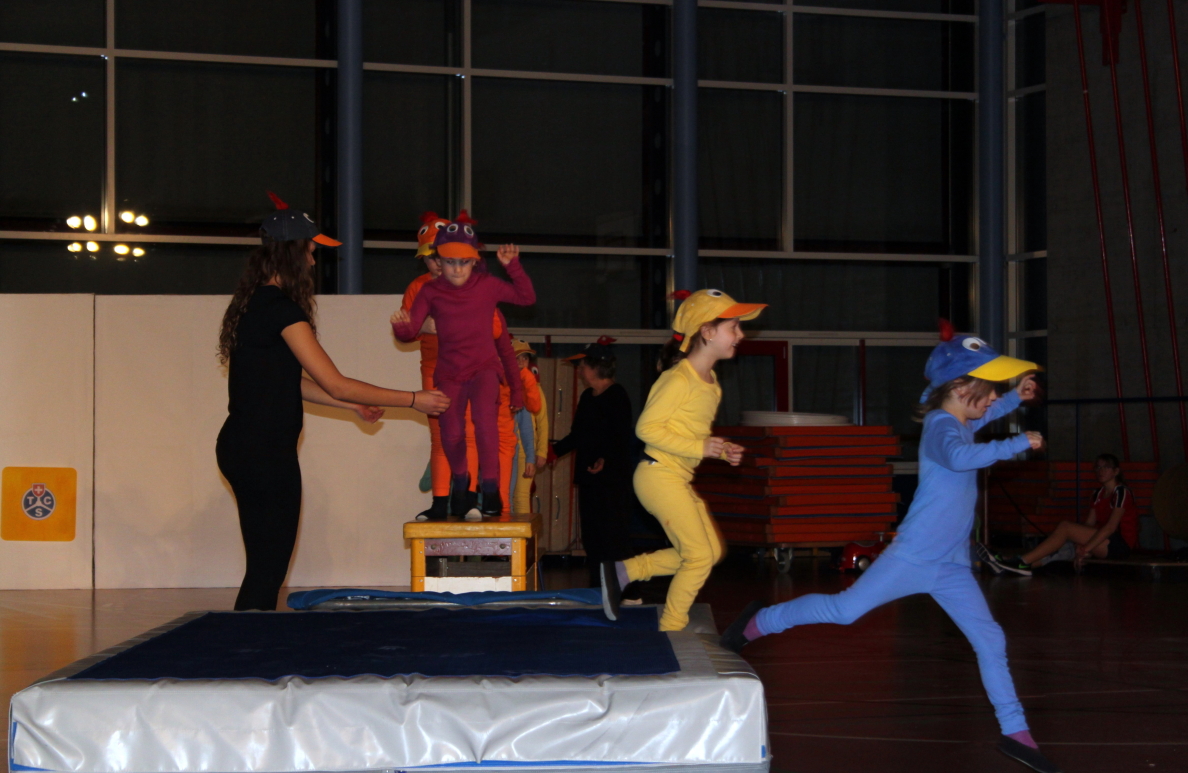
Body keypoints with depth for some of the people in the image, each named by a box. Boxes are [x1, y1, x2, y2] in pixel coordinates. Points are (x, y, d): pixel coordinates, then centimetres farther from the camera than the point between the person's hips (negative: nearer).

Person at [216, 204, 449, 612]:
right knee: (269, 566, -3)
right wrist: (414, 400, -9)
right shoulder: (281, 309, -16)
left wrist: (353, 406, 21)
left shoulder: (254, 304, 13)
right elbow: (335, 384, -16)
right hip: (265, 454, -10)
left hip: (241, 447, 10)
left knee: (265, 565, 13)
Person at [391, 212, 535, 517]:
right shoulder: (431, 291, -1)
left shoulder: (487, 285, 0)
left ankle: (490, 486, -19)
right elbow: (411, 332, -4)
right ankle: (460, 480, 22)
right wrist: (402, 326, -28)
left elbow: (527, 297, 7)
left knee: (484, 412, -31)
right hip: (449, 371, 1)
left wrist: (513, 266, -4)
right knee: (451, 434, -13)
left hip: (484, 366, -1)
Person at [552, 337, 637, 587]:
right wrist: (553, 451, 25)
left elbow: (623, 436, -19)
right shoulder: (587, 397, 17)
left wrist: (605, 459, -31)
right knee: (591, 537, 9)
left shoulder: (617, 395, -10)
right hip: (588, 477, 9)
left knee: (613, 536, -10)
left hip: (613, 478, -9)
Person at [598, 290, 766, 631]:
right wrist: (699, 448, -21)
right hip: (659, 475, -9)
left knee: (710, 552, 11)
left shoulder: (710, 382, 12)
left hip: (679, 480, 9)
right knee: (701, 555, -5)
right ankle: (671, 629, 10)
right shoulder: (679, 379, -16)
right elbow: (647, 427, -19)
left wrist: (722, 451, 2)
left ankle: (623, 570, 14)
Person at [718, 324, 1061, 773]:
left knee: (990, 640, 3)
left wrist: (1016, 398, 25)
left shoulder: (958, 420, 12)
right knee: (845, 610, -3)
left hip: (952, 567, 9)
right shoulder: (942, 427, -16)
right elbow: (960, 457, -41)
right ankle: (760, 622, 17)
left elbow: (981, 417, 39)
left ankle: (1015, 733, 9)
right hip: (914, 555, -9)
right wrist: (1018, 444, -35)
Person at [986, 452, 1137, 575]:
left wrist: (1085, 549, -24)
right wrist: (1080, 546, -10)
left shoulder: (1121, 492, -9)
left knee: (1065, 527, -21)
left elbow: (1111, 526, -18)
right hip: (1104, 540, 8)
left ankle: (1023, 562, -26)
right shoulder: (1099, 494, 18)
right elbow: (1089, 523, 8)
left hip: (1121, 544, -8)